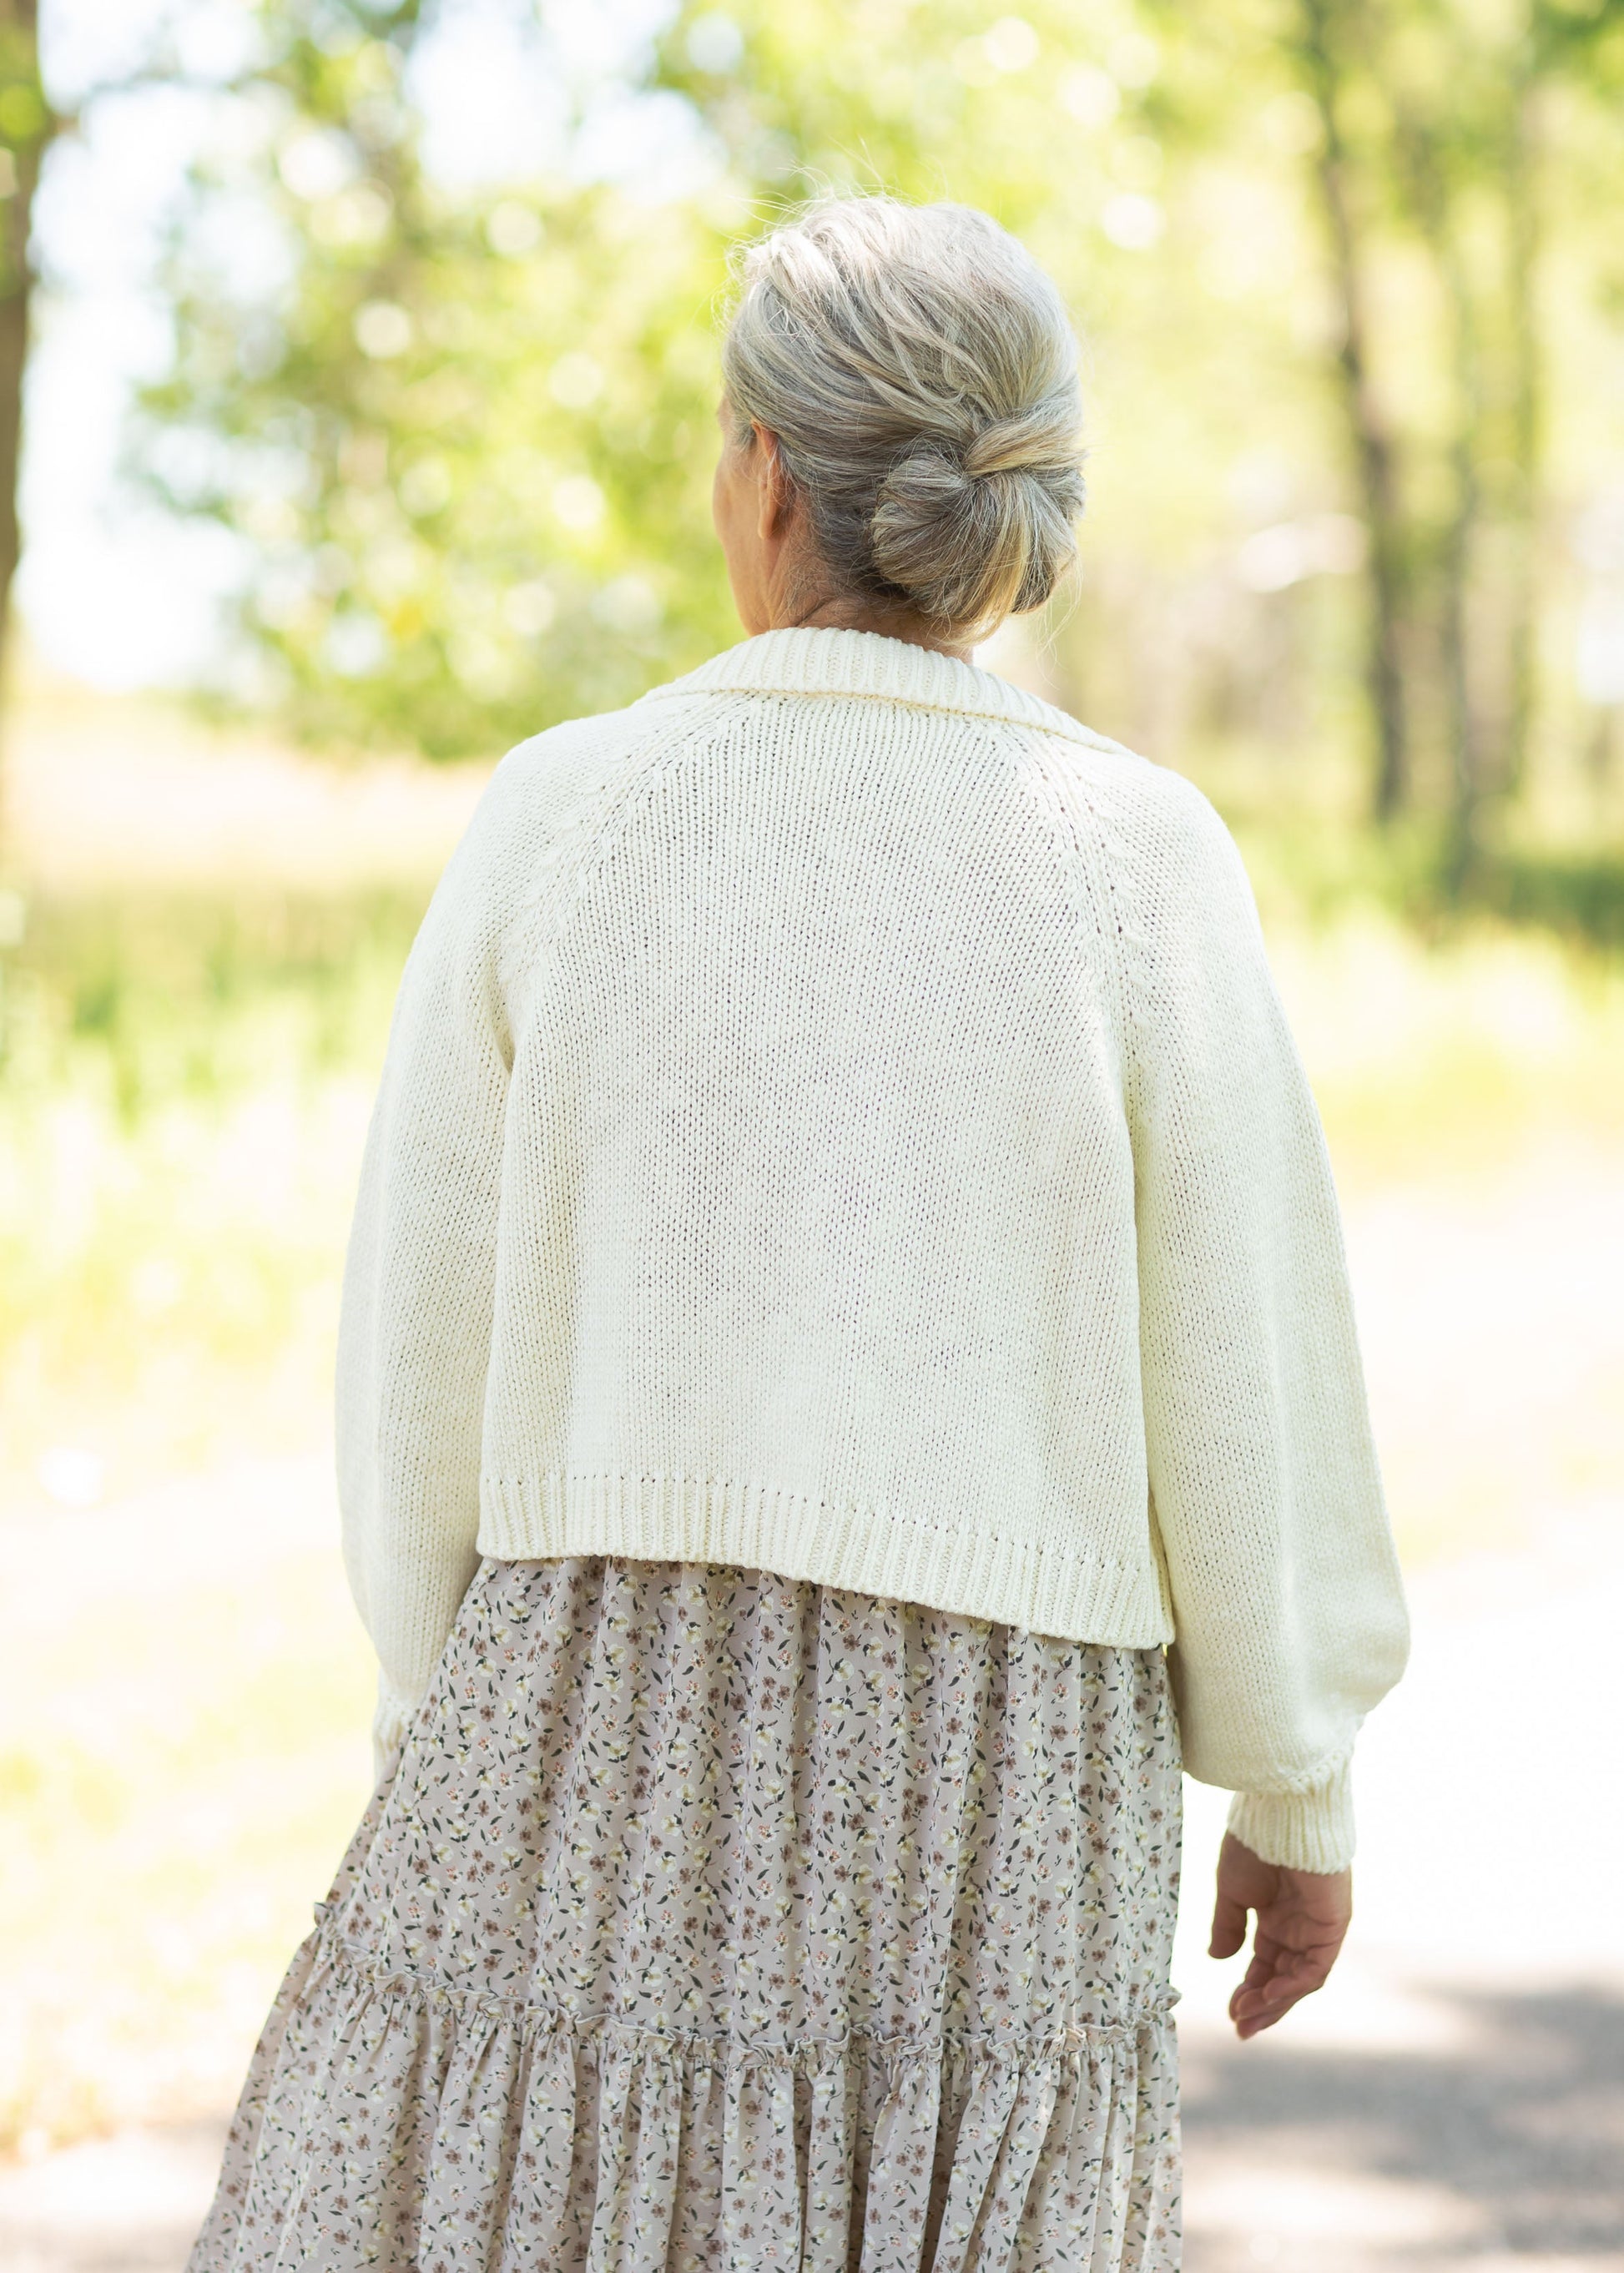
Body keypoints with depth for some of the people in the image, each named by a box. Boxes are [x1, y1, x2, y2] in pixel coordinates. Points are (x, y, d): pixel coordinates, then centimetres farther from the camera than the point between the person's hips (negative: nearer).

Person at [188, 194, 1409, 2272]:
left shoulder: (557, 821, -5)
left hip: (613, 1729, 1)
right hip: (976, 1783, 0)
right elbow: (1243, 1370, -5)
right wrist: (1300, 1789, 7)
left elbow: (433, 1338, 0)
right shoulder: (1137, 864, -8)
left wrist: (448, 1725, 13)